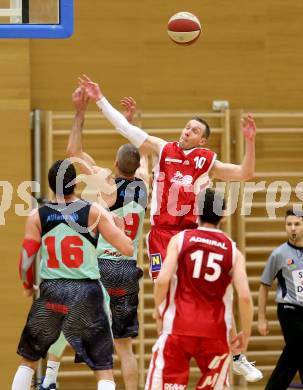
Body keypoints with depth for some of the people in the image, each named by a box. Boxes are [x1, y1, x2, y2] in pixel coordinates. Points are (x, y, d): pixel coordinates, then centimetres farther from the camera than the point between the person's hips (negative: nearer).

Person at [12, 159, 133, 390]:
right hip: (86, 293, -2)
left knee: (28, 360, 20)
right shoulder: (94, 212, -6)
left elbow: (26, 262, -3)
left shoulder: (37, 216, -2)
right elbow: (128, 250, -8)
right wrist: (115, 224, 12)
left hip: (50, 293, 2)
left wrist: (28, 286, 18)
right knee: (104, 369, 5)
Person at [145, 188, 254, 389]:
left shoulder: (180, 239, 1)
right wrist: (246, 333, 8)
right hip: (215, 333, 2)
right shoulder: (233, 251, 5)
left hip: (178, 329, -2)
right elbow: (245, 296, -5)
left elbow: (162, 280, -11)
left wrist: (158, 309, 8)